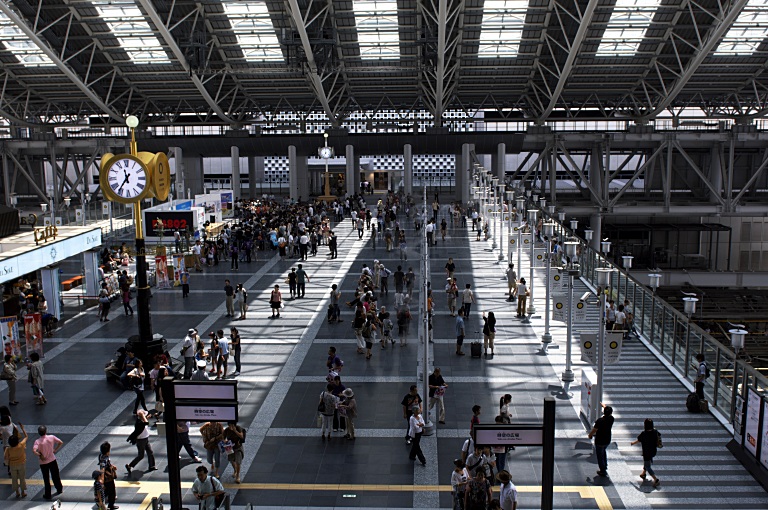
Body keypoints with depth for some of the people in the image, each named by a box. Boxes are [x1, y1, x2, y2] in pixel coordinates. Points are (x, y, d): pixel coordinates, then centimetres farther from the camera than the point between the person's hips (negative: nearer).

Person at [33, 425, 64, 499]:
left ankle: (47, 495, 19)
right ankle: (59, 489, 36)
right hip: (52, 460, 2)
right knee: (55, 476, 20)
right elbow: (61, 442, -5)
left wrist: (40, 455, -18)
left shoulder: (38, 441, -19)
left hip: (43, 462, -2)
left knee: (46, 479, 10)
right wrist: (55, 450, 4)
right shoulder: (51, 437, -11)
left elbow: (34, 450, -32)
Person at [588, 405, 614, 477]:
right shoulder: (611, 419, -13)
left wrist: (590, 435, 3)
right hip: (607, 440, 6)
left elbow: (594, 430, -18)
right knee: (603, 452, 31)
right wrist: (604, 406, 28)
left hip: (599, 441, -6)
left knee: (599, 456, 12)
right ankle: (605, 466, 41)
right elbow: (609, 414, 12)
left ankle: (603, 471, 21)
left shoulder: (600, 421, -29)